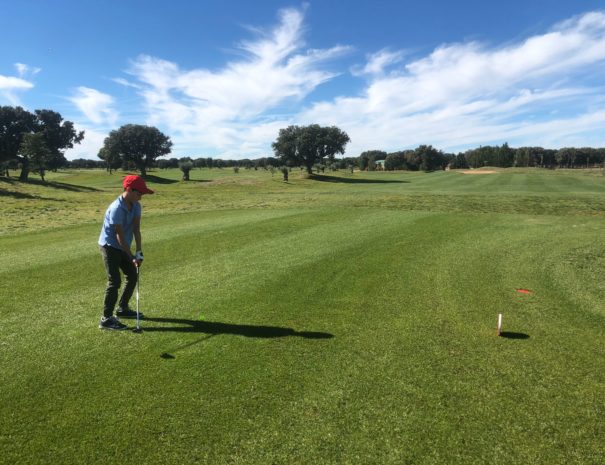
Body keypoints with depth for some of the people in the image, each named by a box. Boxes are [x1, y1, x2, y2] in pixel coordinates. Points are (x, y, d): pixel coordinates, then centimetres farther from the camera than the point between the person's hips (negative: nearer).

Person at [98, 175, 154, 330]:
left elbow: (136, 229, -9)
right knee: (115, 281, -12)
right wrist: (132, 257, -23)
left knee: (133, 276, 13)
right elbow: (120, 236, -25)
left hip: (122, 247, 8)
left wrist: (139, 252, -17)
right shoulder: (116, 208, -27)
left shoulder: (136, 206, -3)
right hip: (109, 247, -8)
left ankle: (123, 308, 29)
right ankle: (106, 318, -5)